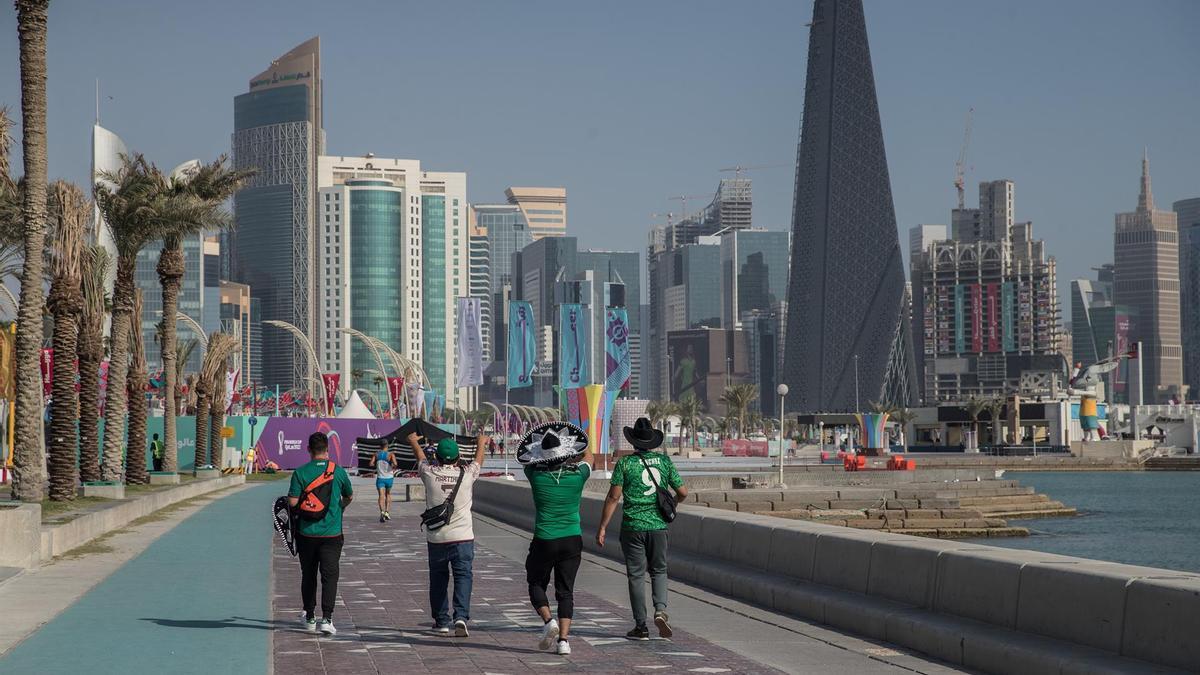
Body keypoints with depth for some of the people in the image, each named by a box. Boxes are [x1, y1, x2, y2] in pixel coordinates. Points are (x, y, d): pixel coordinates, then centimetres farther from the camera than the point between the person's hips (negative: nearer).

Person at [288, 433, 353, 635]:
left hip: (307, 533, 0)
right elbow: (349, 497, 13)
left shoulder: (300, 473, -6)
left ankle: (310, 618, 23)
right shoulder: (338, 471, -2)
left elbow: (293, 502, -11)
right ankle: (326, 618, -14)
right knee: (329, 575, -1)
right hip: (332, 533, 0)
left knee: (308, 575, 14)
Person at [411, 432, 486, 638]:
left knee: (438, 579, 13)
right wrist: (481, 443, 43)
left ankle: (441, 622, 18)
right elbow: (478, 458, 21)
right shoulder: (466, 474, -2)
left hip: (436, 538, 1)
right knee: (463, 576, -2)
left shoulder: (430, 473, -2)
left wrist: (413, 441, 42)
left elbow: (420, 455, 20)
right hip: (463, 536, -1)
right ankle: (461, 617, -20)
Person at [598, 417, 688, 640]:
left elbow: (613, 497, -9)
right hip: (658, 525, 2)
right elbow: (682, 492, 5)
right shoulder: (664, 461, 4)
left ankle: (641, 626, 6)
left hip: (633, 526, -2)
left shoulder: (625, 463, -5)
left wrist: (602, 528, -4)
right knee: (659, 571, 16)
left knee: (636, 575, 4)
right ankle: (661, 609, -8)